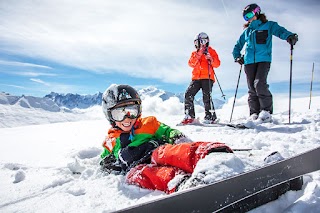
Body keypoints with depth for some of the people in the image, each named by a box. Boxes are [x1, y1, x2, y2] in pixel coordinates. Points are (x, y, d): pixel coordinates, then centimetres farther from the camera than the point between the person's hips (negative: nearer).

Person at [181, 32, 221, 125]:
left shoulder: (211, 51, 13)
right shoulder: (194, 53, 23)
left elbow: (217, 64, 3)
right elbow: (191, 64, 5)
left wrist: (210, 58, -14)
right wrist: (198, 55, -7)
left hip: (207, 78, -3)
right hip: (196, 78, 4)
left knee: (206, 97, -17)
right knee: (188, 95, -10)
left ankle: (210, 116, -6)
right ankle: (189, 116, -4)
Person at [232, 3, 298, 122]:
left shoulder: (268, 25, 11)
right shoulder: (247, 31, 23)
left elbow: (279, 31, -7)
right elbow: (238, 46, 31)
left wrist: (289, 36, -28)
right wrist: (237, 56, 13)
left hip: (264, 60, -4)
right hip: (249, 61, 4)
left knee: (259, 84, -22)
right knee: (252, 88, -2)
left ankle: (266, 111, -13)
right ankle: (254, 113, 1)